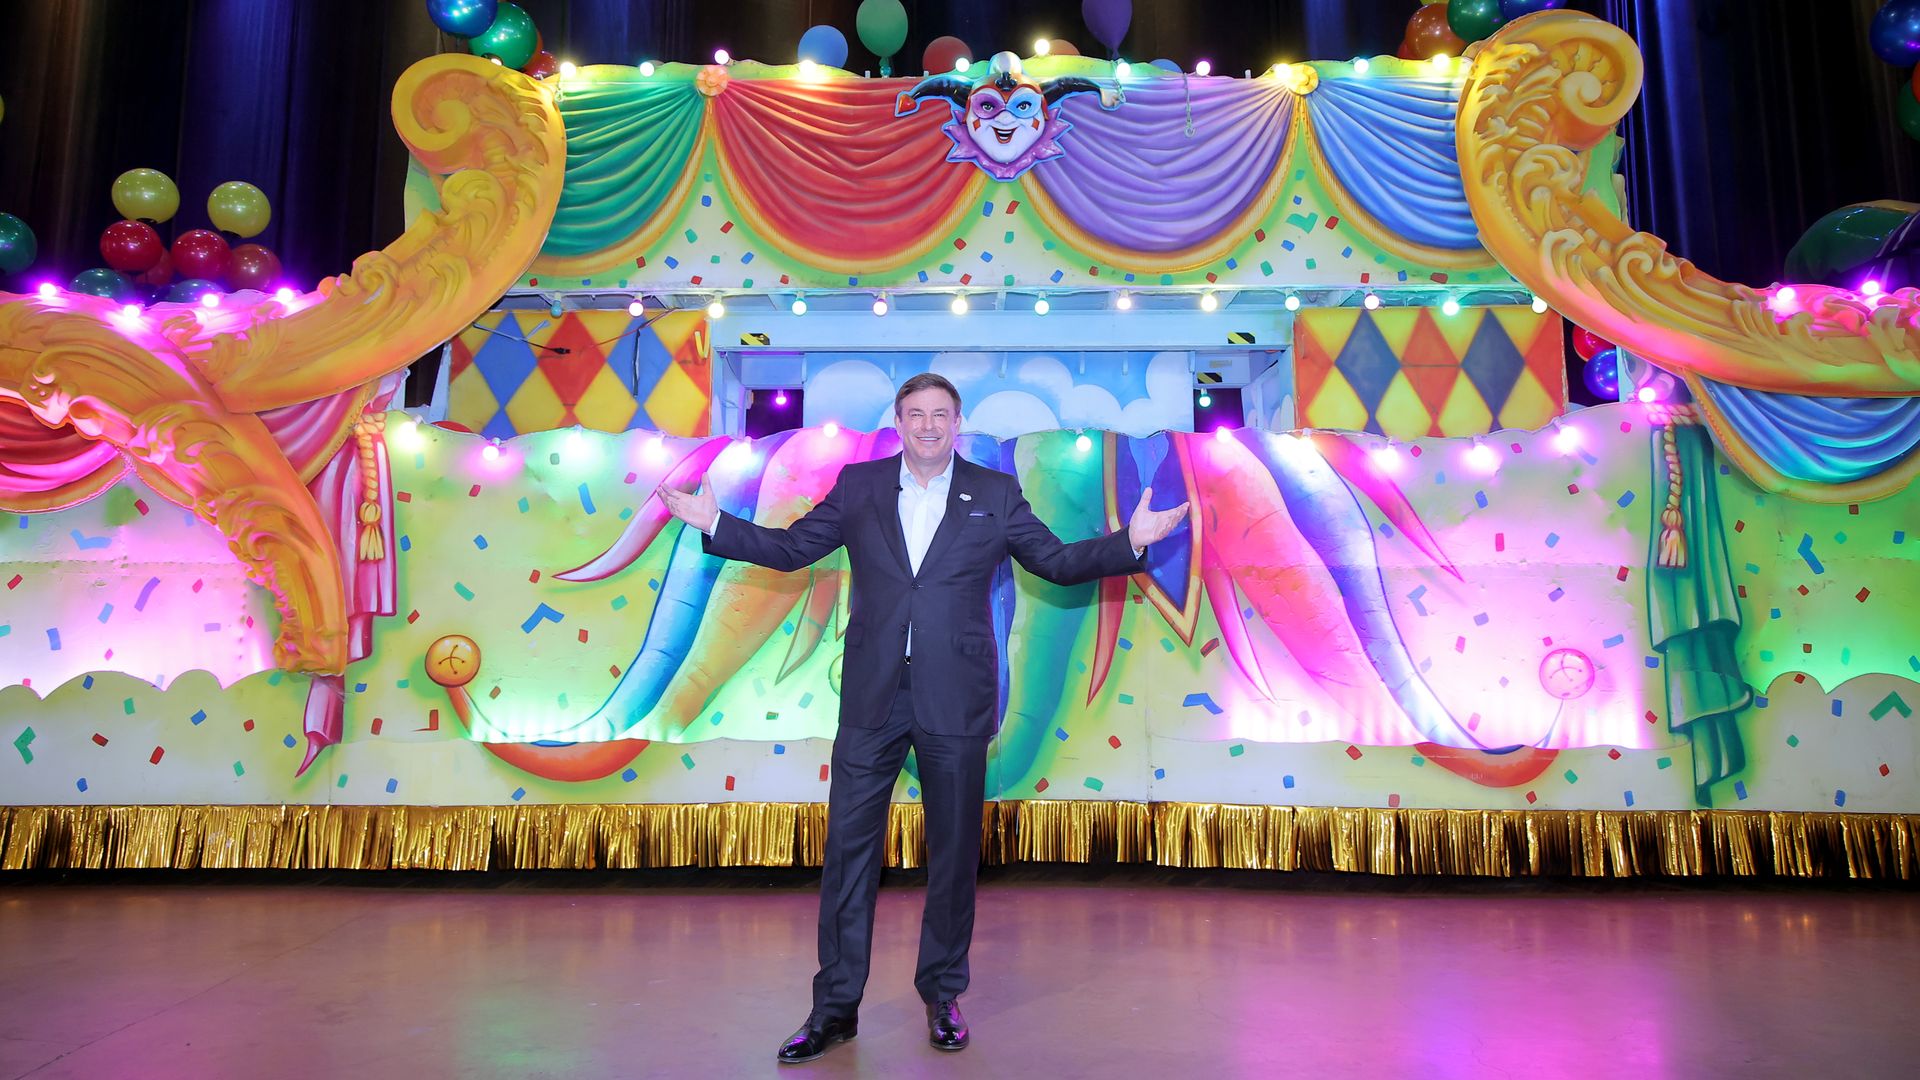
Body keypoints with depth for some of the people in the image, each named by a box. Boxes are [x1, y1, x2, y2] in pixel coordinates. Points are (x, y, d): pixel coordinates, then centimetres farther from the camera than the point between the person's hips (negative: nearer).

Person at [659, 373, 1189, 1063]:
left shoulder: (995, 494, 6)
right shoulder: (857, 486, 8)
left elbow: (1059, 562, 8)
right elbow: (791, 548, 11)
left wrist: (1131, 542, -5)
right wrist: (713, 523, 3)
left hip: (955, 699, 0)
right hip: (871, 696, 1)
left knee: (954, 852, 8)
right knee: (849, 848, 4)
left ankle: (943, 996, 26)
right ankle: (835, 1006, 16)